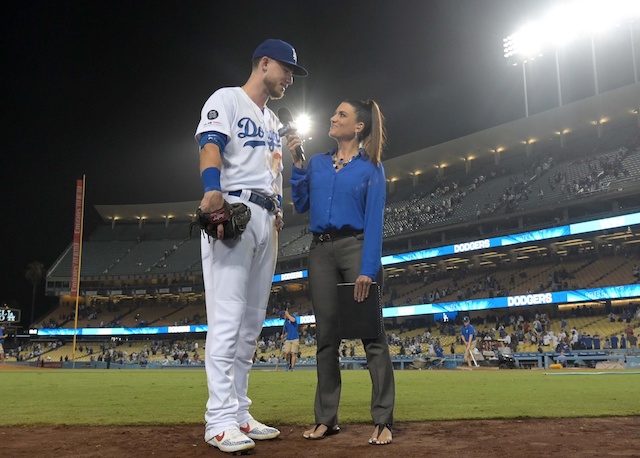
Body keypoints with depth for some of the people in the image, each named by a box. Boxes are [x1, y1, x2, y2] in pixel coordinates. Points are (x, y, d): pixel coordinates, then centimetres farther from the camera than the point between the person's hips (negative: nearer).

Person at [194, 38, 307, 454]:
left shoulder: (273, 121, 29)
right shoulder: (227, 99, 4)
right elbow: (210, 146, -12)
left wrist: (279, 210, 9)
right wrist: (214, 192, -31)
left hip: (267, 220, 9)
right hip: (232, 212, -8)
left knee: (252, 321, 6)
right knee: (228, 317, -13)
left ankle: (239, 414, 12)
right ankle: (221, 420, -10)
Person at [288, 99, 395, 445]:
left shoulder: (371, 166, 3)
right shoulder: (317, 163, 16)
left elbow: (374, 220, -6)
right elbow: (300, 205, 10)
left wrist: (368, 269, -15)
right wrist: (296, 163, 5)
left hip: (356, 248, -4)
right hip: (321, 252, 4)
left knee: (371, 333, -6)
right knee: (326, 335, 7)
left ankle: (383, 421, 0)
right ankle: (326, 419, 15)